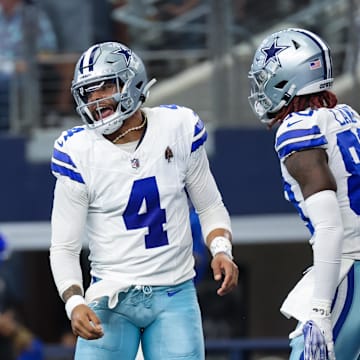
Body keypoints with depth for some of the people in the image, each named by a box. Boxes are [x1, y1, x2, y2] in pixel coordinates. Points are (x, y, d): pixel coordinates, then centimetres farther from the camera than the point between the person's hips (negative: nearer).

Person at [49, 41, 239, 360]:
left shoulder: (178, 128, -2)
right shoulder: (78, 152, -7)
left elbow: (210, 207, 10)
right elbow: (64, 247, -4)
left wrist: (221, 250, -9)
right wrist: (74, 303, -20)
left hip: (174, 296, 1)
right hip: (111, 297, -1)